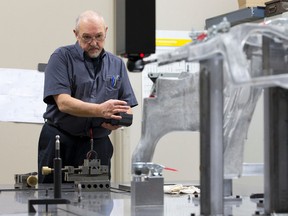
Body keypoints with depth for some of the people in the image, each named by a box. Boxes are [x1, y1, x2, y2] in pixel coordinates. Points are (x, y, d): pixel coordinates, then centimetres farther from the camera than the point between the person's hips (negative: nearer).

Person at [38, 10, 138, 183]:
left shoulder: (116, 64, 11)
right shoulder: (62, 57, -3)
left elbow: (128, 109, 9)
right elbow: (63, 102, -15)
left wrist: (119, 120, -14)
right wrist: (101, 110, -27)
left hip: (98, 144, 3)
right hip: (60, 142, -3)